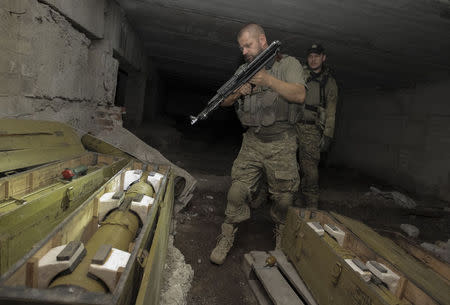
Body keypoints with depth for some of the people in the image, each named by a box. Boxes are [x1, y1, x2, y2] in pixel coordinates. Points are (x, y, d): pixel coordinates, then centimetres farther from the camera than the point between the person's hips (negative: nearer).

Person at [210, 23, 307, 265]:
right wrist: (237, 92, -12)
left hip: (282, 144, -2)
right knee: (238, 191, -4)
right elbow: (224, 101, 10)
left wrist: (269, 80, -28)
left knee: (284, 197, 7)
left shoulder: (288, 64, 1)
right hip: (252, 142, 3)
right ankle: (226, 239, 13)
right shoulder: (243, 71, 13)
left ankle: (283, 242, 32)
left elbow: (299, 95, -16)